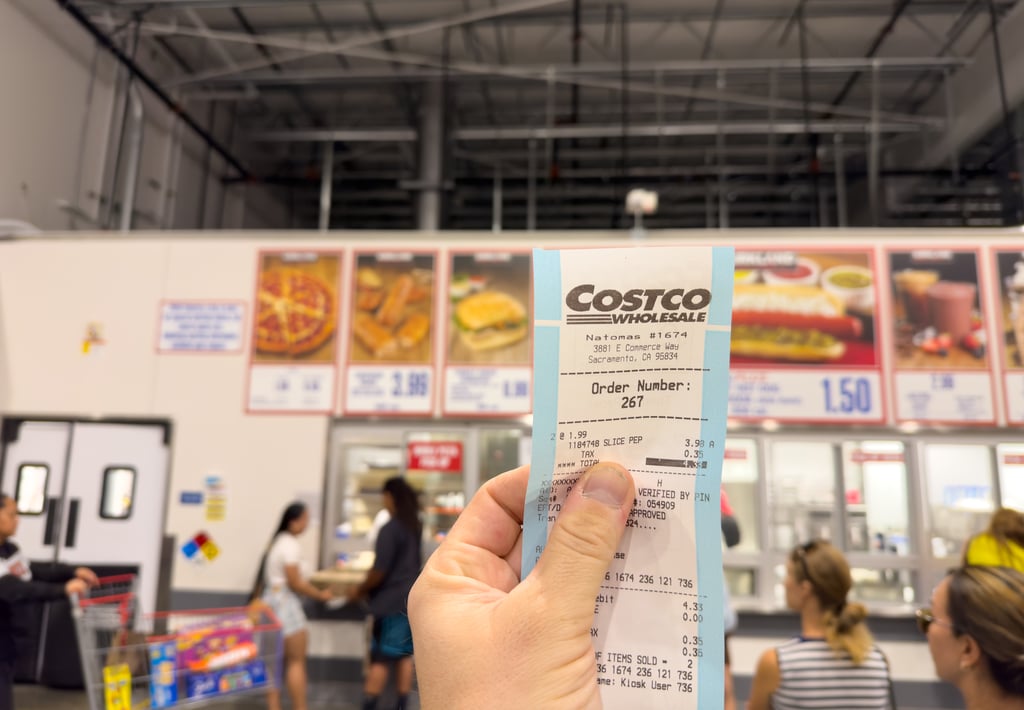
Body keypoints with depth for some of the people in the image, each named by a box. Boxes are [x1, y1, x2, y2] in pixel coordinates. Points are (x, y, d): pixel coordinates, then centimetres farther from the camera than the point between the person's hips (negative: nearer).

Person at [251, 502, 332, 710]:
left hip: (271, 600, 10)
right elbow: (295, 583, -18)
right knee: (297, 661, -1)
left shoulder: (278, 541, 12)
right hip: (285, 603, -10)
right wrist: (321, 595, -8)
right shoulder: (291, 545, -17)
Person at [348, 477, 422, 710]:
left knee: (380, 658, 0)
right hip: (412, 599, 7)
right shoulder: (416, 526, 7)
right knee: (405, 655, 12)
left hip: (391, 601, -7)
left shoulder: (390, 529, -17)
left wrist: (360, 590, -3)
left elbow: (379, 571, -18)